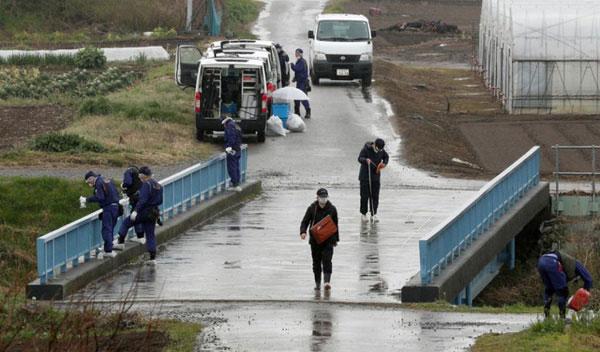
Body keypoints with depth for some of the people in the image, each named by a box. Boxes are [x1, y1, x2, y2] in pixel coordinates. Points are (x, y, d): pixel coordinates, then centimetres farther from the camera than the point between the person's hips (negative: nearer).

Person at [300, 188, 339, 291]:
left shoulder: (332, 209, 3)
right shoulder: (312, 208, -1)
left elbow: (335, 224, 13)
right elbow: (305, 221, -1)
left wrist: (336, 238, 16)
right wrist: (303, 232, -20)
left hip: (328, 240, -1)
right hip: (315, 239, 1)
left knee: (327, 260, -14)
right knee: (316, 262, 8)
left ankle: (327, 281, -19)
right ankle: (317, 283, 18)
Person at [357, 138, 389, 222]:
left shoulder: (381, 151, 0)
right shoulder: (366, 149, -13)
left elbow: (386, 157, 18)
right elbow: (360, 158, -22)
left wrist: (384, 164, -2)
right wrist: (366, 160, -43)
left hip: (376, 176, 3)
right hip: (365, 176, -3)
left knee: (375, 196, -1)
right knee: (365, 196, -1)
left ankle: (374, 215, 3)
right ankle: (363, 214, 11)